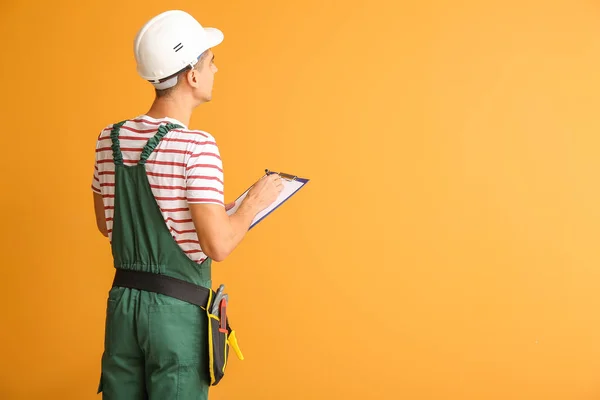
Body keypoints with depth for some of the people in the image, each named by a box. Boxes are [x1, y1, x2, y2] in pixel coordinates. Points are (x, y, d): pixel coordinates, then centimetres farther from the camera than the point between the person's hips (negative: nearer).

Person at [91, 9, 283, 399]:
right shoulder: (197, 146, -18)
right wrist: (255, 201, -4)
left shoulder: (110, 140, 3)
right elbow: (218, 246, -22)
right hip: (177, 309, -6)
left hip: (123, 301, 6)